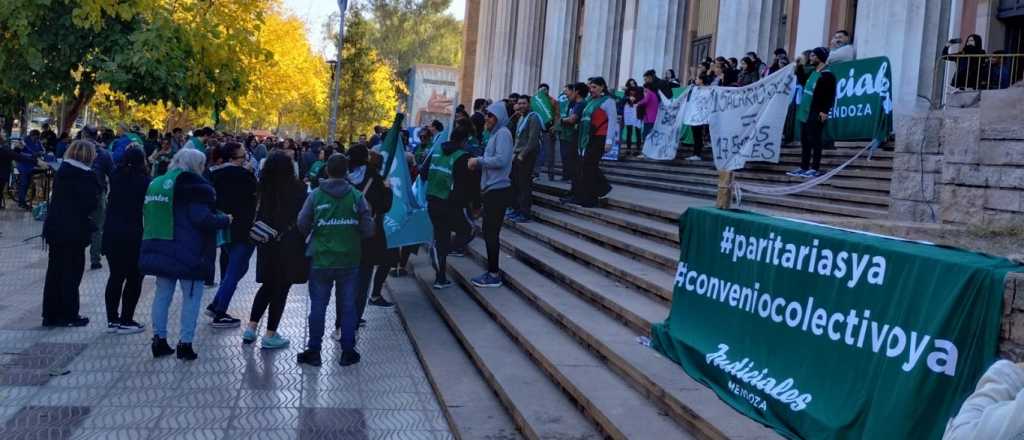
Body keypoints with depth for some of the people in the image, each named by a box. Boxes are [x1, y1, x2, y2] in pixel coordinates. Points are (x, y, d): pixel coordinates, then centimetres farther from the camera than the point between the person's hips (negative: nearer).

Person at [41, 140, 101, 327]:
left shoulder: (62, 170, 7)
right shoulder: (87, 176, -15)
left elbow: (55, 197, 12)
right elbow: (91, 204, -16)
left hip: (55, 228, 7)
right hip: (75, 230, -6)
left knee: (54, 271, 13)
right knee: (72, 273, 3)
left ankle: (50, 314, 19)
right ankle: (68, 315, 8)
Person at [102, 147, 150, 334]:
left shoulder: (116, 178, 4)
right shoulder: (144, 181, -11)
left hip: (111, 234, 6)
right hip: (134, 236, -6)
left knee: (115, 276, 13)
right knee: (134, 278, 3)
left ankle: (112, 319, 17)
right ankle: (125, 321, 3)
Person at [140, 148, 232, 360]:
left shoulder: (156, 183, 14)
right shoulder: (193, 186, -11)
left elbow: (148, 215, 21)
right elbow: (203, 219, -20)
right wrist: (225, 220, -5)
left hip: (159, 249, 8)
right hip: (188, 252, -7)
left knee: (162, 293, 14)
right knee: (192, 295, 0)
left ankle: (159, 340, 18)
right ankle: (185, 343, -1)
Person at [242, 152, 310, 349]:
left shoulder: (263, 187, -1)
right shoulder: (297, 188, -12)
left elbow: (258, 215, 2)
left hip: (267, 244, 4)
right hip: (290, 245, -4)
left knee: (267, 286, 20)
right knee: (281, 288, 5)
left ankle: (251, 328, 19)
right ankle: (270, 335, 10)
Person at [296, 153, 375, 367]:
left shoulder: (315, 195, -7)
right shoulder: (357, 196, -6)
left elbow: (302, 226, -3)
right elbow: (368, 230, -6)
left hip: (321, 261, 0)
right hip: (350, 261, 0)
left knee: (318, 307, 9)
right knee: (348, 307, 10)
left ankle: (314, 351, 17)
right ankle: (348, 352, 16)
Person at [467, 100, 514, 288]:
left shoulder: (503, 133, -11)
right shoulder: (495, 133, 18)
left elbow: (501, 160, -22)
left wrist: (478, 160, -13)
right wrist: (478, 164, 4)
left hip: (498, 190, -9)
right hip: (491, 189, 9)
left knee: (492, 232, -5)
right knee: (489, 232, 14)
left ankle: (494, 275, 1)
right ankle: (492, 271, 21)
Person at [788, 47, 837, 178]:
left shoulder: (827, 75, -12)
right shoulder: (813, 72, 14)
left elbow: (830, 96, -17)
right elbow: (802, 82, 32)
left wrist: (825, 111, -23)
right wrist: (799, 67, 26)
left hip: (816, 115, -9)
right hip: (805, 113, 9)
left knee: (814, 141, -5)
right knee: (804, 141, 12)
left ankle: (815, 169, -2)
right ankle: (804, 167, 18)